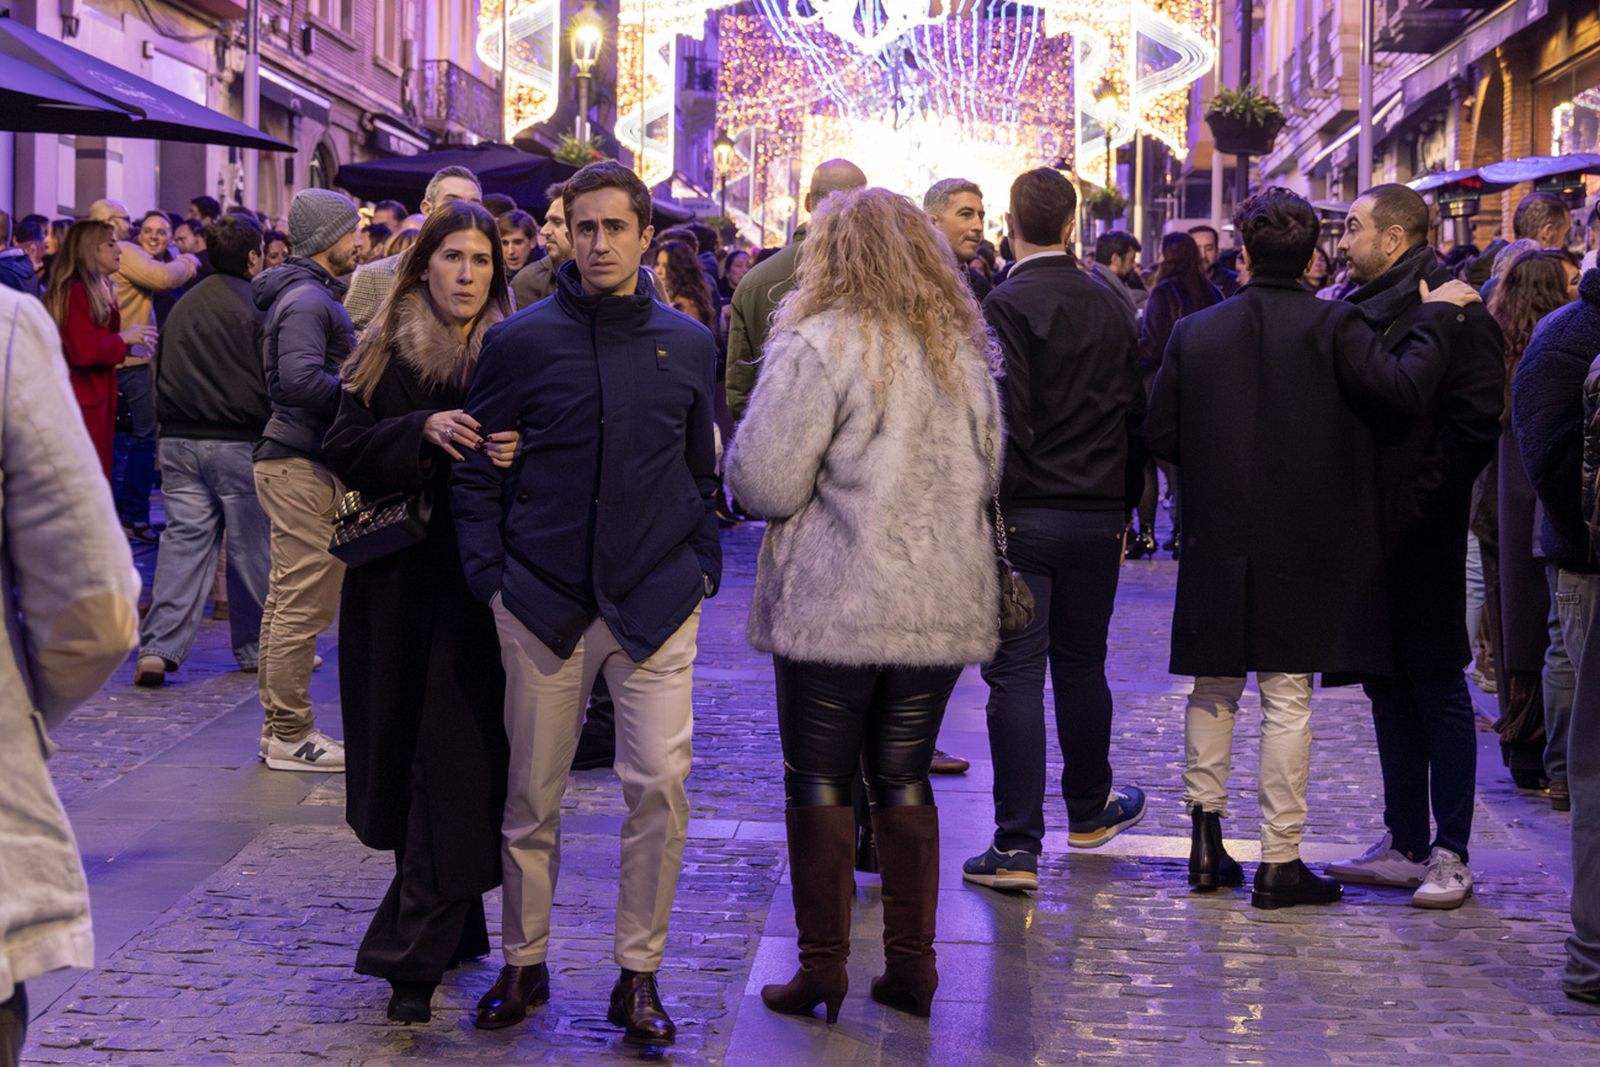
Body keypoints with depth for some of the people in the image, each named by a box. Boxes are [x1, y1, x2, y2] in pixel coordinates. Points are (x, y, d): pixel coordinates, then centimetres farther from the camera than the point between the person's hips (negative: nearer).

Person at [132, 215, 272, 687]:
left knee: (183, 539, 3)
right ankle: (255, 647, 16)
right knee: (250, 545, 6)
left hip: (178, 441, 5)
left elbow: (161, 376, 16)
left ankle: (158, 648, -7)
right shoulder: (256, 307, -9)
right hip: (237, 441, -5)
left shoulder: (182, 307, 10)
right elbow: (273, 382, -9)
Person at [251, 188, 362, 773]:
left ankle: (280, 724, 22)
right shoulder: (309, 299, -16)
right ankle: (290, 735, -1)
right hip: (303, 466, -11)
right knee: (305, 604, -6)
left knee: (286, 601, 15)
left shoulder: (303, 294, 17)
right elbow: (302, 379, -27)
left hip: (291, 461, 11)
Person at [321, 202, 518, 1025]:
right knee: (401, 748, 7)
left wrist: (519, 456, -21)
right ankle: (452, 929, 23)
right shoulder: (385, 355, 7)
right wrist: (423, 432, -16)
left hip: (477, 581, -3)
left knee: (453, 758, -7)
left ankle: (417, 955, -5)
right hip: (396, 582, 3)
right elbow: (343, 450, -1)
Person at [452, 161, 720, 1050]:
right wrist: (490, 573, -2)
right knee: (533, 794, 8)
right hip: (543, 602, -1)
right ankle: (525, 964, 23)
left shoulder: (688, 344, 6)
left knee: (661, 784, -7)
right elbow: (476, 469, 4)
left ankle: (640, 975, 6)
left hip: (657, 602, 1)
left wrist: (702, 568, 7)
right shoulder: (522, 342, 0)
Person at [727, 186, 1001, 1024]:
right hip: (943, 602, 6)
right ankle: (911, 963, 16)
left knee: (819, 783, 5)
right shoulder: (964, 348, 9)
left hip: (836, 606, -6)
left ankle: (822, 966, 9)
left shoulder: (818, 344, -12)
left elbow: (765, 483, -14)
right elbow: (986, 472, 20)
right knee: (905, 780, 14)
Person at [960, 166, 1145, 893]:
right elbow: (1134, 415, 11)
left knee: (1016, 674, -3)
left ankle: (1017, 847, -5)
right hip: (1097, 514, 5)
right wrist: (1127, 510, 18)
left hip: (1024, 513, -5)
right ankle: (1090, 812, 34)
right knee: (1081, 665, 19)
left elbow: (1004, 419, -16)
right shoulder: (1112, 307, 7)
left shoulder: (1005, 305, -12)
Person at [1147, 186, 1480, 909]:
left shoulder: (1195, 332, 1)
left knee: (1215, 690, 17)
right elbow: (1405, 390, -19)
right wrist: (1435, 316, -6)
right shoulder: (1333, 326, -9)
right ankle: (1280, 861, 4)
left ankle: (1206, 835, 19)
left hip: (1216, 543, 3)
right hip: (1304, 545, -3)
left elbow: (1160, 435, 0)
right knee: (1288, 699, 1)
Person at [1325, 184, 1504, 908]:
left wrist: (1417, 502, -17)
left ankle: (1449, 855, 4)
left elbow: (1475, 424, -17)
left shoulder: (1455, 315, -11)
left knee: (1437, 687, -2)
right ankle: (1405, 843, 19)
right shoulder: (1360, 311, 13)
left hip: (1419, 537, -8)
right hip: (1367, 532, 8)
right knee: (1389, 687, 11)